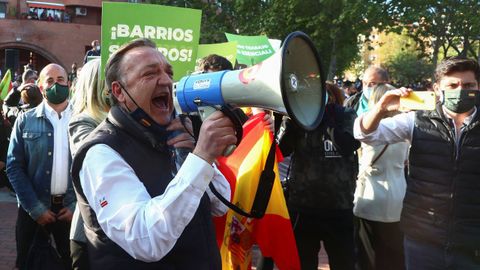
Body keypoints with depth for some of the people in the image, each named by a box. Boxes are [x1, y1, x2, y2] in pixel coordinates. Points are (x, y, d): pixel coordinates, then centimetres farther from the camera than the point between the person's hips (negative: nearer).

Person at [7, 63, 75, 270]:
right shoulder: (25, 121, 0)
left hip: (71, 208, 0)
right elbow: (14, 167, -4)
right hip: (33, 209, 0)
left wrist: (76, 204, -8)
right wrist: (35, 208, -10)